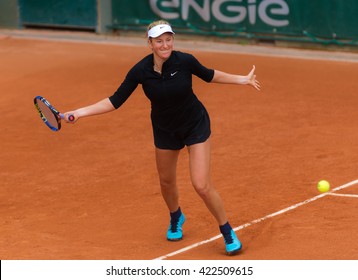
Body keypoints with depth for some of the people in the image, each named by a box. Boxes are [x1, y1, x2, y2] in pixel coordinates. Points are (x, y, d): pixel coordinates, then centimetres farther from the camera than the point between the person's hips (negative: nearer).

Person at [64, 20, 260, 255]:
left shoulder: (185, 61, -24)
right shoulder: (140, 71, -22)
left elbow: (209, 75, -2)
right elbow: (115, 101, -15)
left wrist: (243, 80, 0)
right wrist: (80, 112, -23)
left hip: (196, 125, -3)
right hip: (165, 130, 3)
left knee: (202, 186, -12)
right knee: (167, 182, 20)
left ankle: (228, 232, 11)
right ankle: (176, 219, 53)